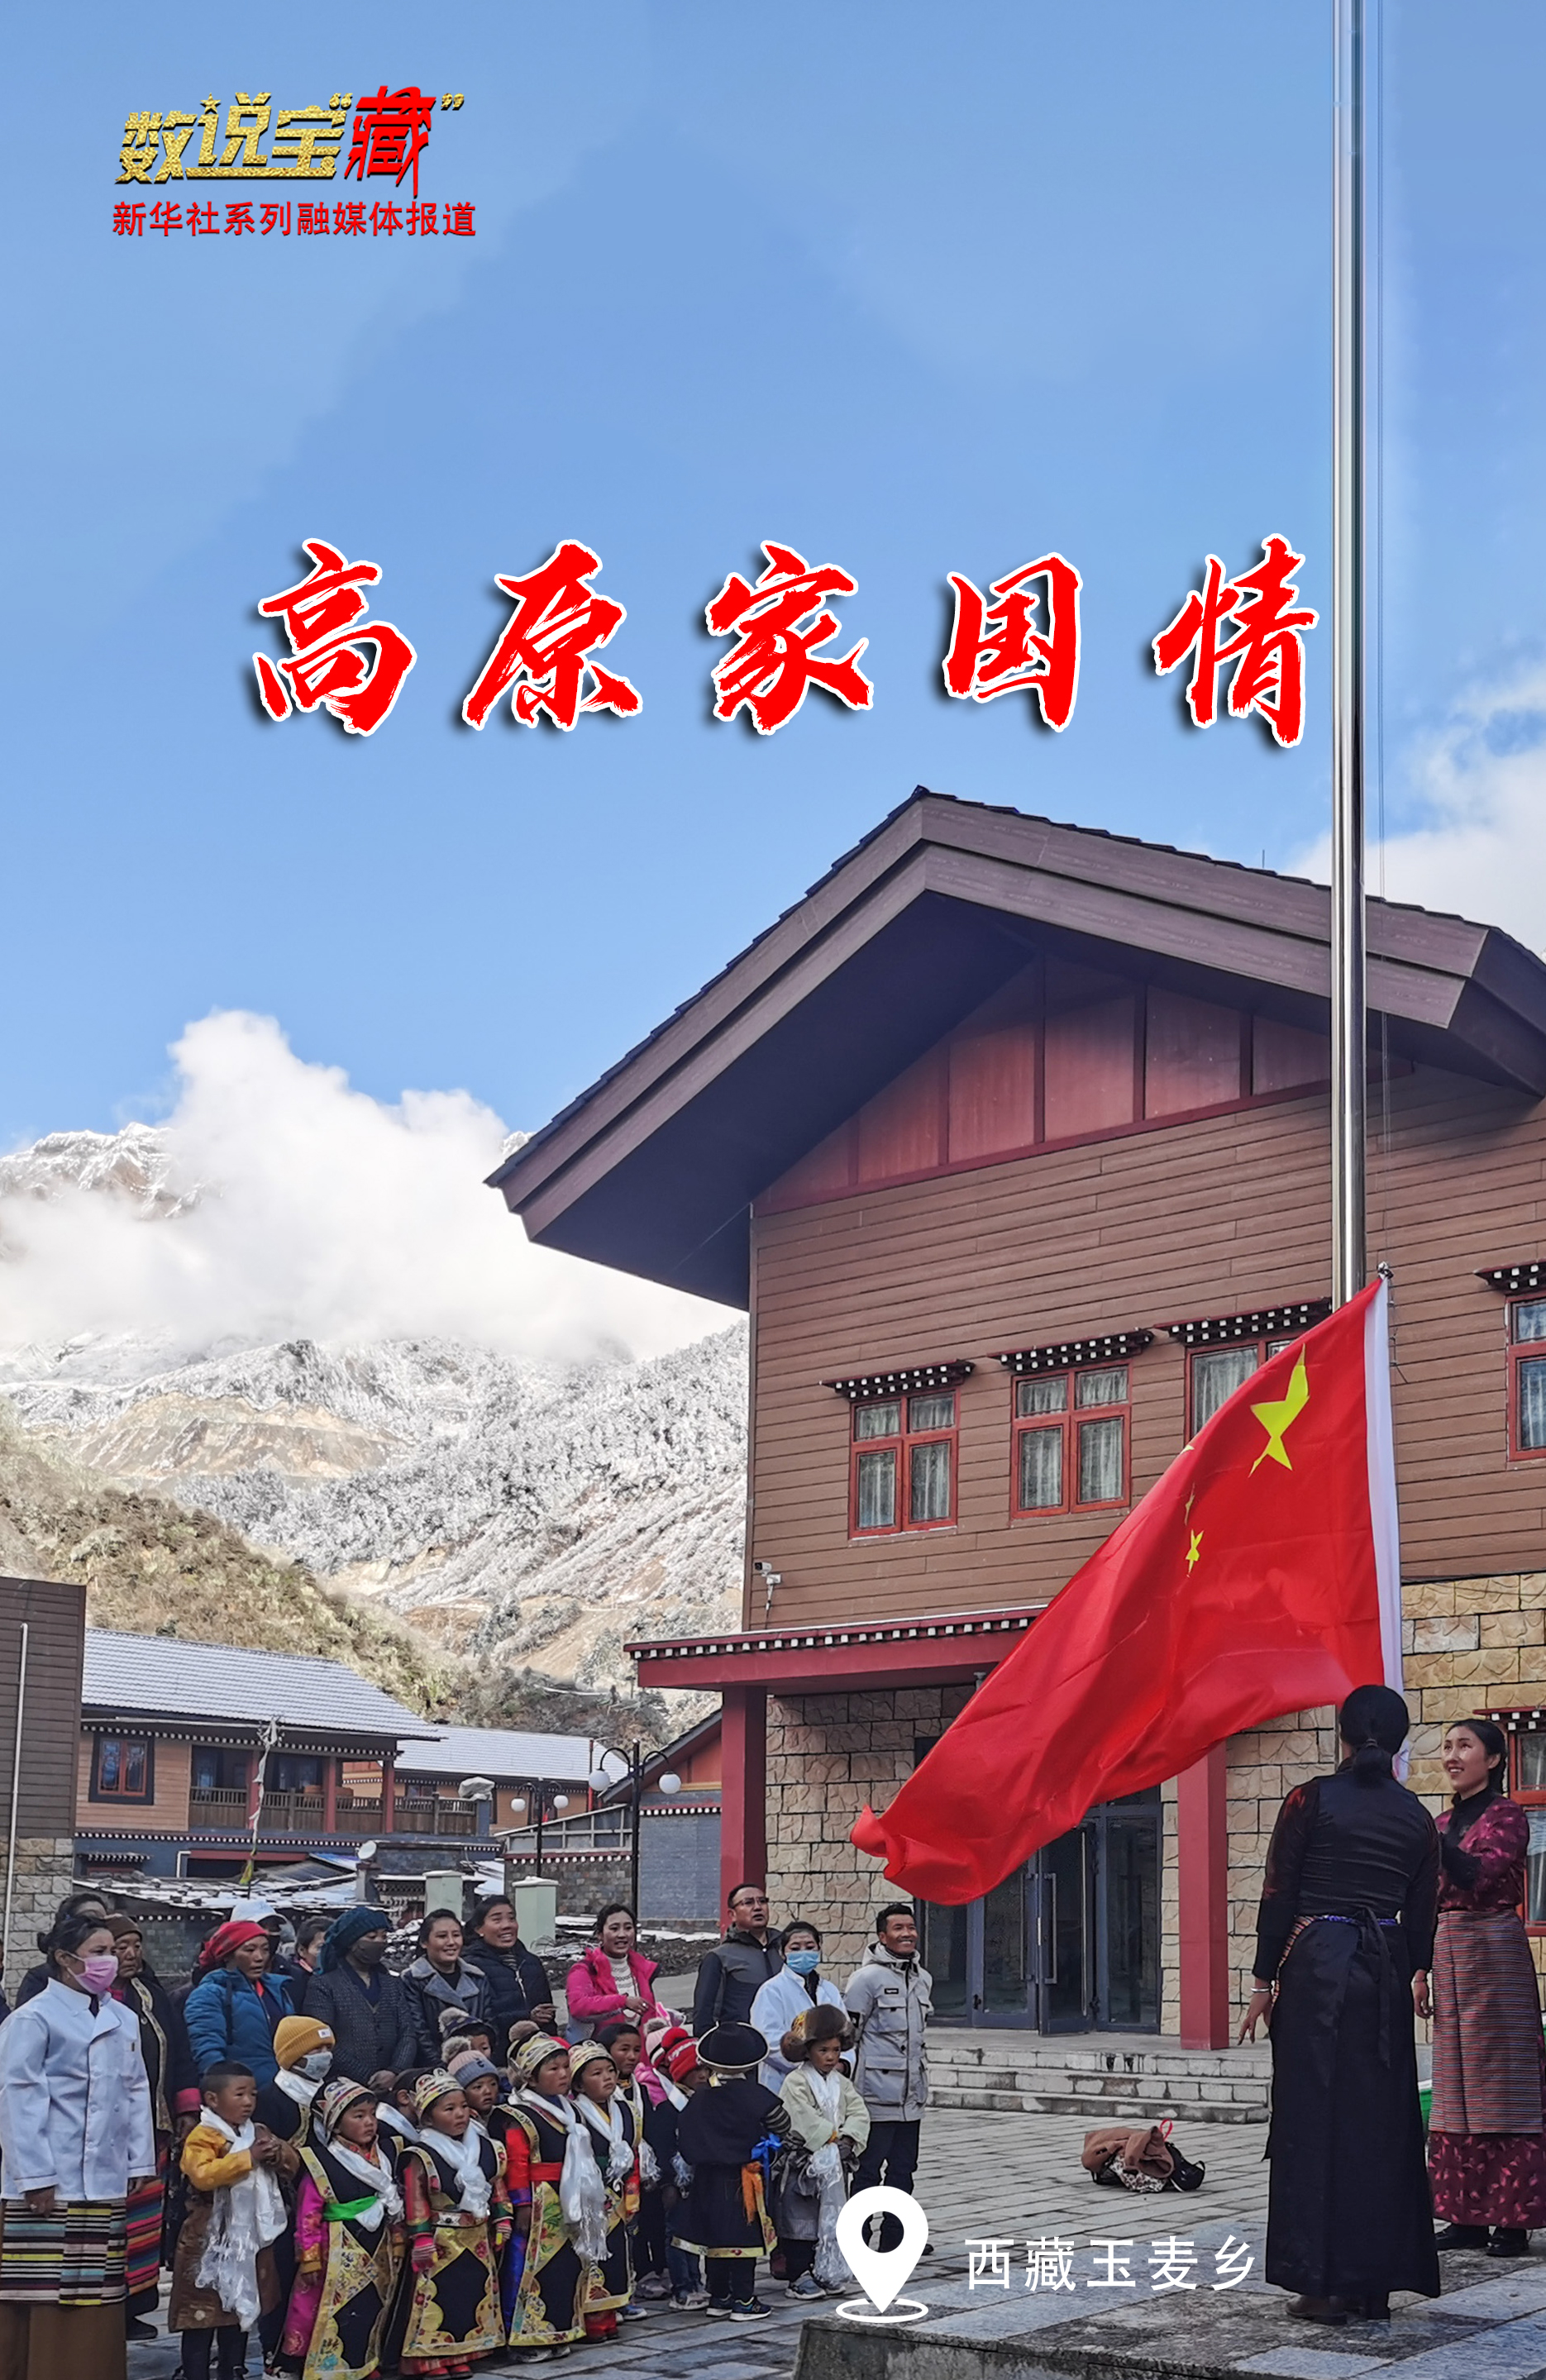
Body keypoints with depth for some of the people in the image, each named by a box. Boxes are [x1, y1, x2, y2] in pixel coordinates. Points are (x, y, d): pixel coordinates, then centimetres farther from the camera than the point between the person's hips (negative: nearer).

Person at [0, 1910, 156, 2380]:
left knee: (99, 2295, 8)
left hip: (106, 2182, 6)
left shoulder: (123, 2019, 13)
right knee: (47, 2297, -6)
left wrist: (138, 2161, 11)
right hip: (52, 2183, -6)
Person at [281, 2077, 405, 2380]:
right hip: (340, 2255, -6)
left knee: (372, 2315, 13)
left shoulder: (383, 2157, 9)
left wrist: (397, 2245, 16)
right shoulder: (320, 2162, -12)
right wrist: (310, 2258, -14)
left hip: (377, 2254, 6)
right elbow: (308, 2214, -13)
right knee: (334, 2317, -6)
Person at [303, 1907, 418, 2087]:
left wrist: (395, 2072, -9)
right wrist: (367, 2078, -11)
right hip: (343, 2084, -4)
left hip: (389, 2084, 4)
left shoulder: (392, 1985, 21)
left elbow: (408, 2033, 11)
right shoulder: (322, 1986, 4)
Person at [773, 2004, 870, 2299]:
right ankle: (798, 2276, 3)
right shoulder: (795, 2082, -10)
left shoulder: (841, 2083, 11)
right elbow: (803, 2120, -20)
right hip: (803, 2162, -6)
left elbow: (859, 2114, 4)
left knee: (829, 2218, 12)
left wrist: (848, 2139, -13)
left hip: (834, 2164, 6)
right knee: (800, 2220, -2)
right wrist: (832, 2137, -17)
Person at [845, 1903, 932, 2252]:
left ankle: (896, 2236, 21)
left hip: (912, 2094, 7)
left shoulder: (923, 1978, 13)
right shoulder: (867, 1978, -10)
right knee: (868, 2168, -4)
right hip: (877, 2094, -7)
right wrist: (849, 2084, -9)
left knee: (903, 2169, 13)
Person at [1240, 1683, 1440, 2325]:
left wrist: (1265, 1982, 1)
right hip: (1385, 1972, 4)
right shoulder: (1416, 1817, 6)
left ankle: (1325, 2282, 1)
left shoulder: (1311, 1801, -5)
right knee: (1381, 2121, 9)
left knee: (1317, 2116, 1)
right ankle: (1376, 2281, 12)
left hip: (1316, 1965, -3)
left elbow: (1278, 1897, -5)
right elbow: (1421, 1913, 10)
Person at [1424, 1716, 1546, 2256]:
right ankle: (1469, 2215, 12)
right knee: (1456, 2086, 7)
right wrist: (1423, 1974, 14)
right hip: (1449, 1952, 7)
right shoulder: (1445, 1822, 15)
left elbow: (1480, 1876, -21)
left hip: (1493, 1950, -7)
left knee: (1499, 2082, -4)